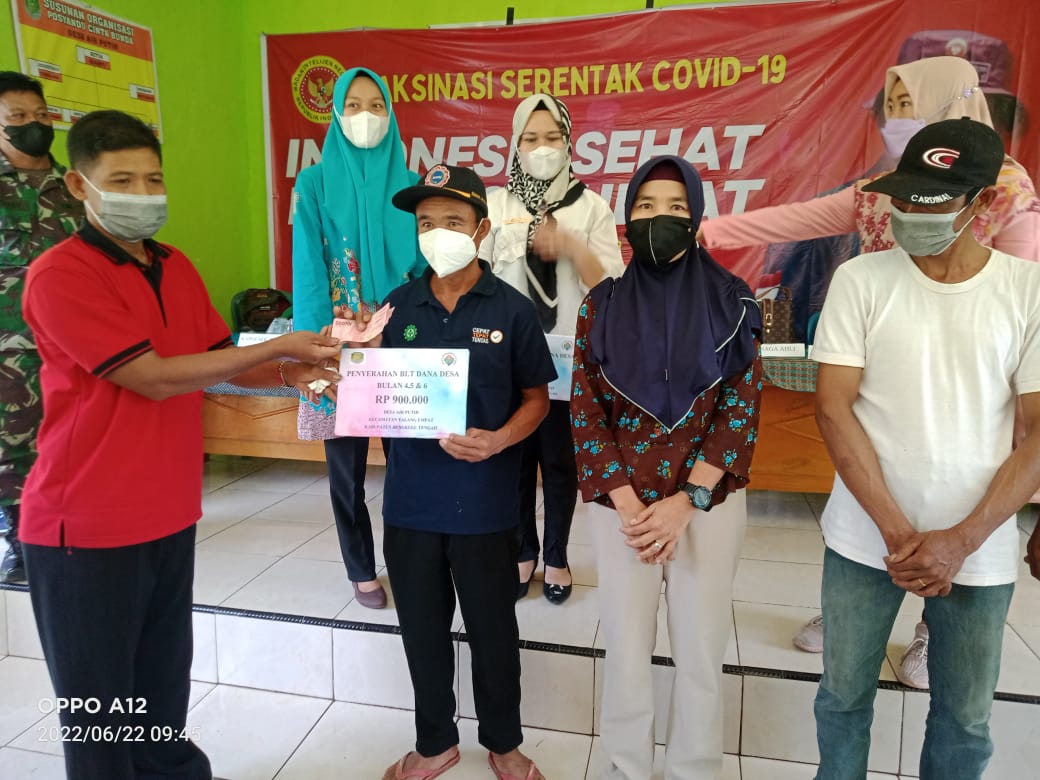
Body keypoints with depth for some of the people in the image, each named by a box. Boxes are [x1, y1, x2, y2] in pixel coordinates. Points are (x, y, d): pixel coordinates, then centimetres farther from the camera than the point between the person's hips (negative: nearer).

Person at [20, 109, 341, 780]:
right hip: (87, 525, -6)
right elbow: (155, 377, -22)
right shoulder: (59, 276, -16)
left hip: (171, 513, 7)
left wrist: (291, 374, -9)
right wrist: (278, 347, -19)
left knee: (165, 680, 20)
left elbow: (221, 362, 11)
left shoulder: (178, 268, 8)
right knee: (99, 696, 9)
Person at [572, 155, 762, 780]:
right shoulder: (602, 305, 2)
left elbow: (742, 408, -4)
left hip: (710, 501, 0)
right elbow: (586, 412, -1)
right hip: (620, 504, 1)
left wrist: (685, 503, -13)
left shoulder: (731, 302, 0)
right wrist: (629, 506, -10)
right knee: (627, 649, 10)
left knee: (702, 652, 10)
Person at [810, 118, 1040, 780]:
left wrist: (961, 541, -12)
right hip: (866, 539, 0)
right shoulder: (861, 281, -5)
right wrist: (897, 531, -14)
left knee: (966, 718, 17)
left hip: (978, 547, 1)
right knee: (844, 695, 14)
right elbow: (834, 410, -9)